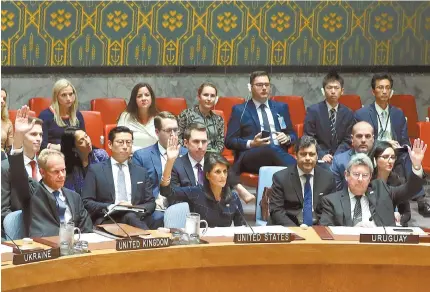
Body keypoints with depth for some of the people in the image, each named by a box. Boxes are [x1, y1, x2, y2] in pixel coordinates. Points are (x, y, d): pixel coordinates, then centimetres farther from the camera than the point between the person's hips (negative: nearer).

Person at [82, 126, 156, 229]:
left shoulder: (141, 172, 21)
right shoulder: (95, 170, 11)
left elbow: (151, 203, 17)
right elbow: (86, 202, 3)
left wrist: (136, 209, -5)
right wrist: (110, 207, -12)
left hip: (136, 218, 3)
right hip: (107, 221, -3)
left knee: (130, 216, -33)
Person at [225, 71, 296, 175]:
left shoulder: (281, 107, 22)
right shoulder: (240, 110, 12)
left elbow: (293, 135, 26)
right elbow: (229, 141, 6)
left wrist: (287, 138, 1)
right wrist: (251, 144, -11)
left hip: (279, 152, 2)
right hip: (251, 156, -2)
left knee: (295, 167, -37)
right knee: (267, 150, -41)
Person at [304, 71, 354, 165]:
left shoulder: (348, 113, 8)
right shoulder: (313, 110, 1)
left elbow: (347, 140, 6)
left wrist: (336, 156, -12)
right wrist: (321, 155, -16)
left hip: (340, 156, 2)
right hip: (318, 157, -2)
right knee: (326, 166, -32)